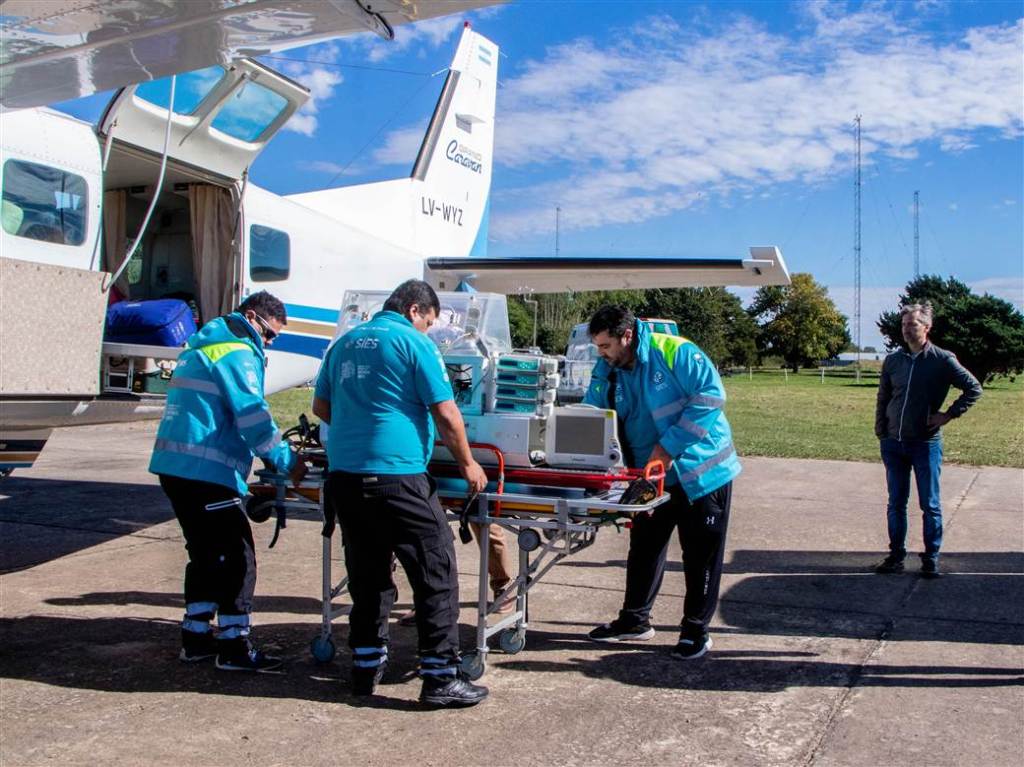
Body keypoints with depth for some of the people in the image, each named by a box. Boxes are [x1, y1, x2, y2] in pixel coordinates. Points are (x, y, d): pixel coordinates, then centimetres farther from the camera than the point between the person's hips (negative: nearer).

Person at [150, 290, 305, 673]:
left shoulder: (203, 344, 22)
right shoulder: (237, 351, -10)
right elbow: (253, 416, -16)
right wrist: (288, 462, -7)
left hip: (175, 465, 10)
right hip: (205, 470, -10)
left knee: (207, 552, 18)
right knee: (236, 555, -4)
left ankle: (196, 637, 25)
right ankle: (234, 647, 1)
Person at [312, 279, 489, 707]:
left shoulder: (344, 344, 16)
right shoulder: (413, 342, -3)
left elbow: (321, 407, 25)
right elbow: (446, 413, -5)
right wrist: (467, 464, 7)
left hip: (343, 474, 7)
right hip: (396, 476, -7)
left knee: (367, 575, 16)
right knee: (435, 574, 1)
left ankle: (367, 667, 23)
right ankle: (440, 678, 3)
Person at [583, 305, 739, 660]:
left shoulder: (675, 352, -20)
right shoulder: (606, 372, -1)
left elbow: (710, 396, -23)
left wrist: (669, 446, -25)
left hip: (701, 471, -6)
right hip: (651, 476, 6)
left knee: (701, 554, 3)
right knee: (644, 548, 15)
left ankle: (696, 630, 17)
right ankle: (634, 619, 30)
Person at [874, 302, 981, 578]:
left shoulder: (943, 360, -5)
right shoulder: (892, 360, 6)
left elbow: (974, 388, -1)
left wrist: (949, 414, -7)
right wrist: (880, 433, 7)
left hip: (926, 443, -4)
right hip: (893, 443, 4)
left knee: (930, 504, 5)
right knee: (896, 503, 10)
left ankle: (931, 559, 16)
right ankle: (896, 555, 20)